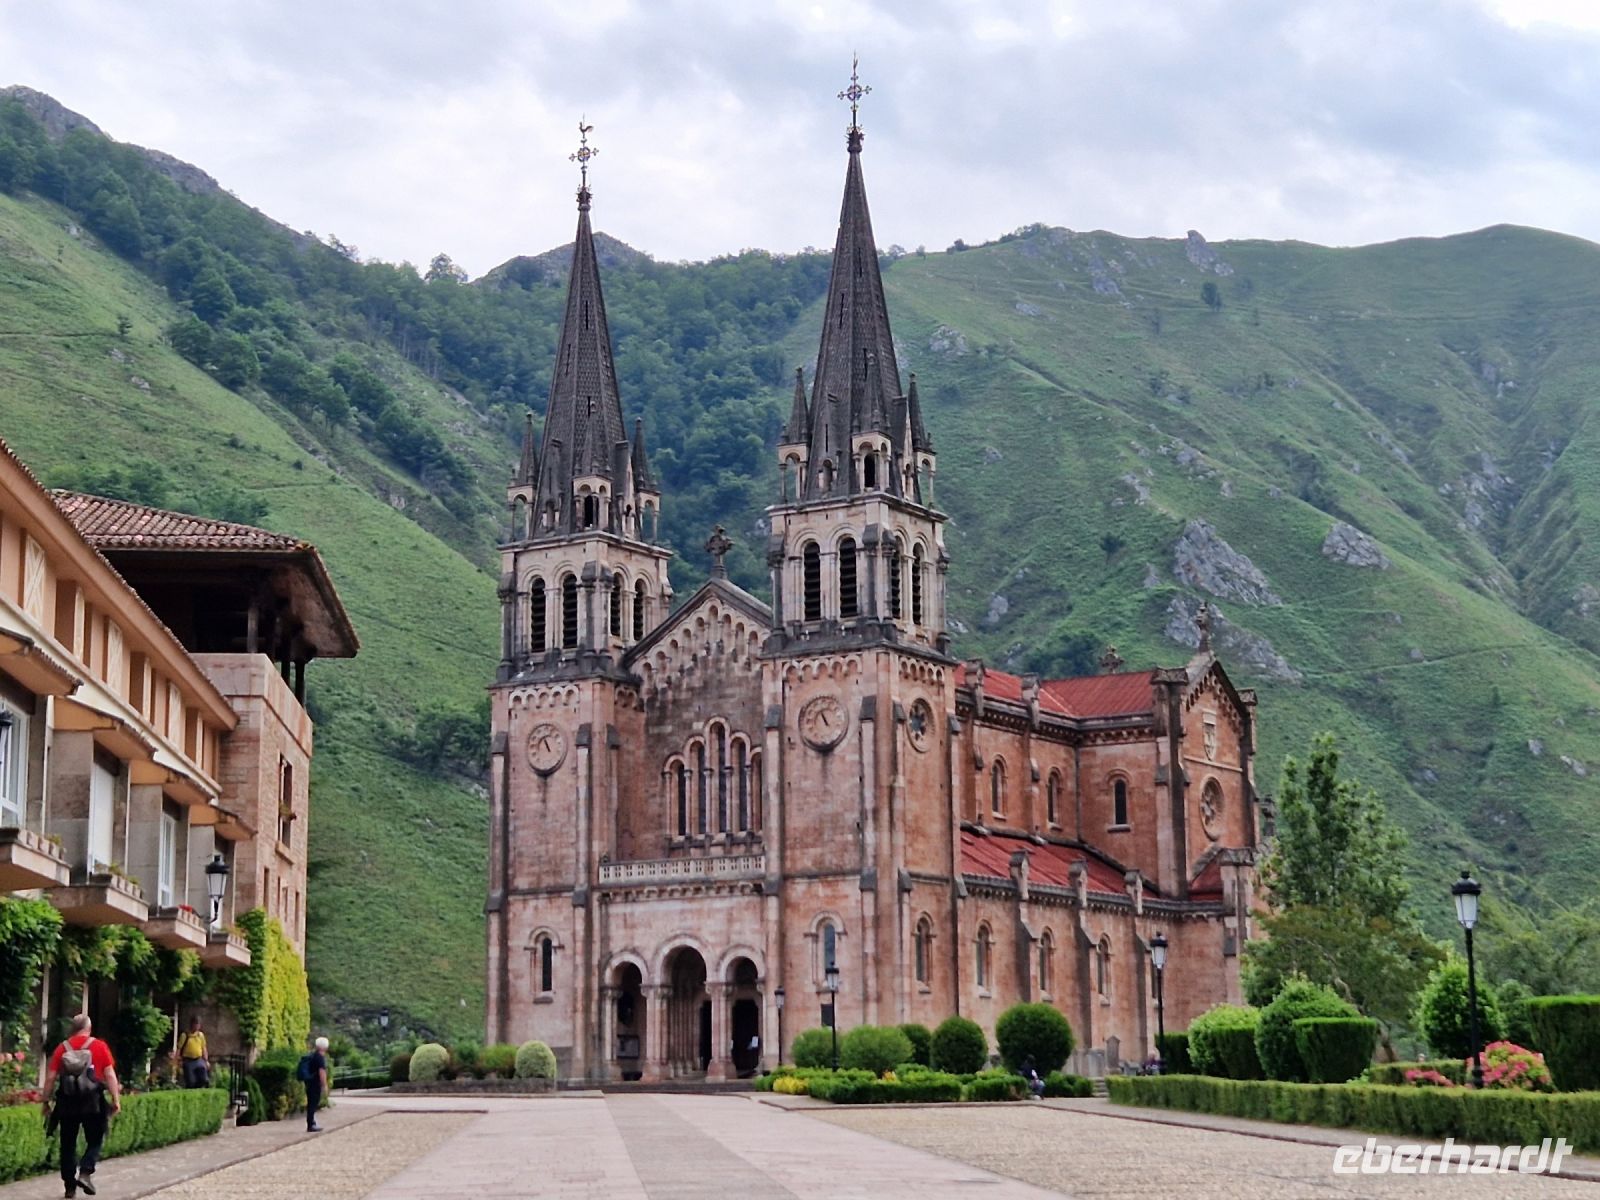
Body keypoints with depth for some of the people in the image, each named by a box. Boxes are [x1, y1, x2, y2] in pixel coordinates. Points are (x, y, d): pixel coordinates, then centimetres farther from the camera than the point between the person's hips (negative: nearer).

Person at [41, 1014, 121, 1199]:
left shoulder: (63, 1048, 4)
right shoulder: (99, 1046, -1)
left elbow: (51, 1077, 2)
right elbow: (110, 1075, -5)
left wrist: (46, 1101, 10)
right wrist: (116, 1099, -2)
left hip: (67, 1101, 2)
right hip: (92, 1101, -2)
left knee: (68, 1144, 11)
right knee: (94, 1140, 12)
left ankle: (70, 1185, 11)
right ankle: (85, 1172, -10)